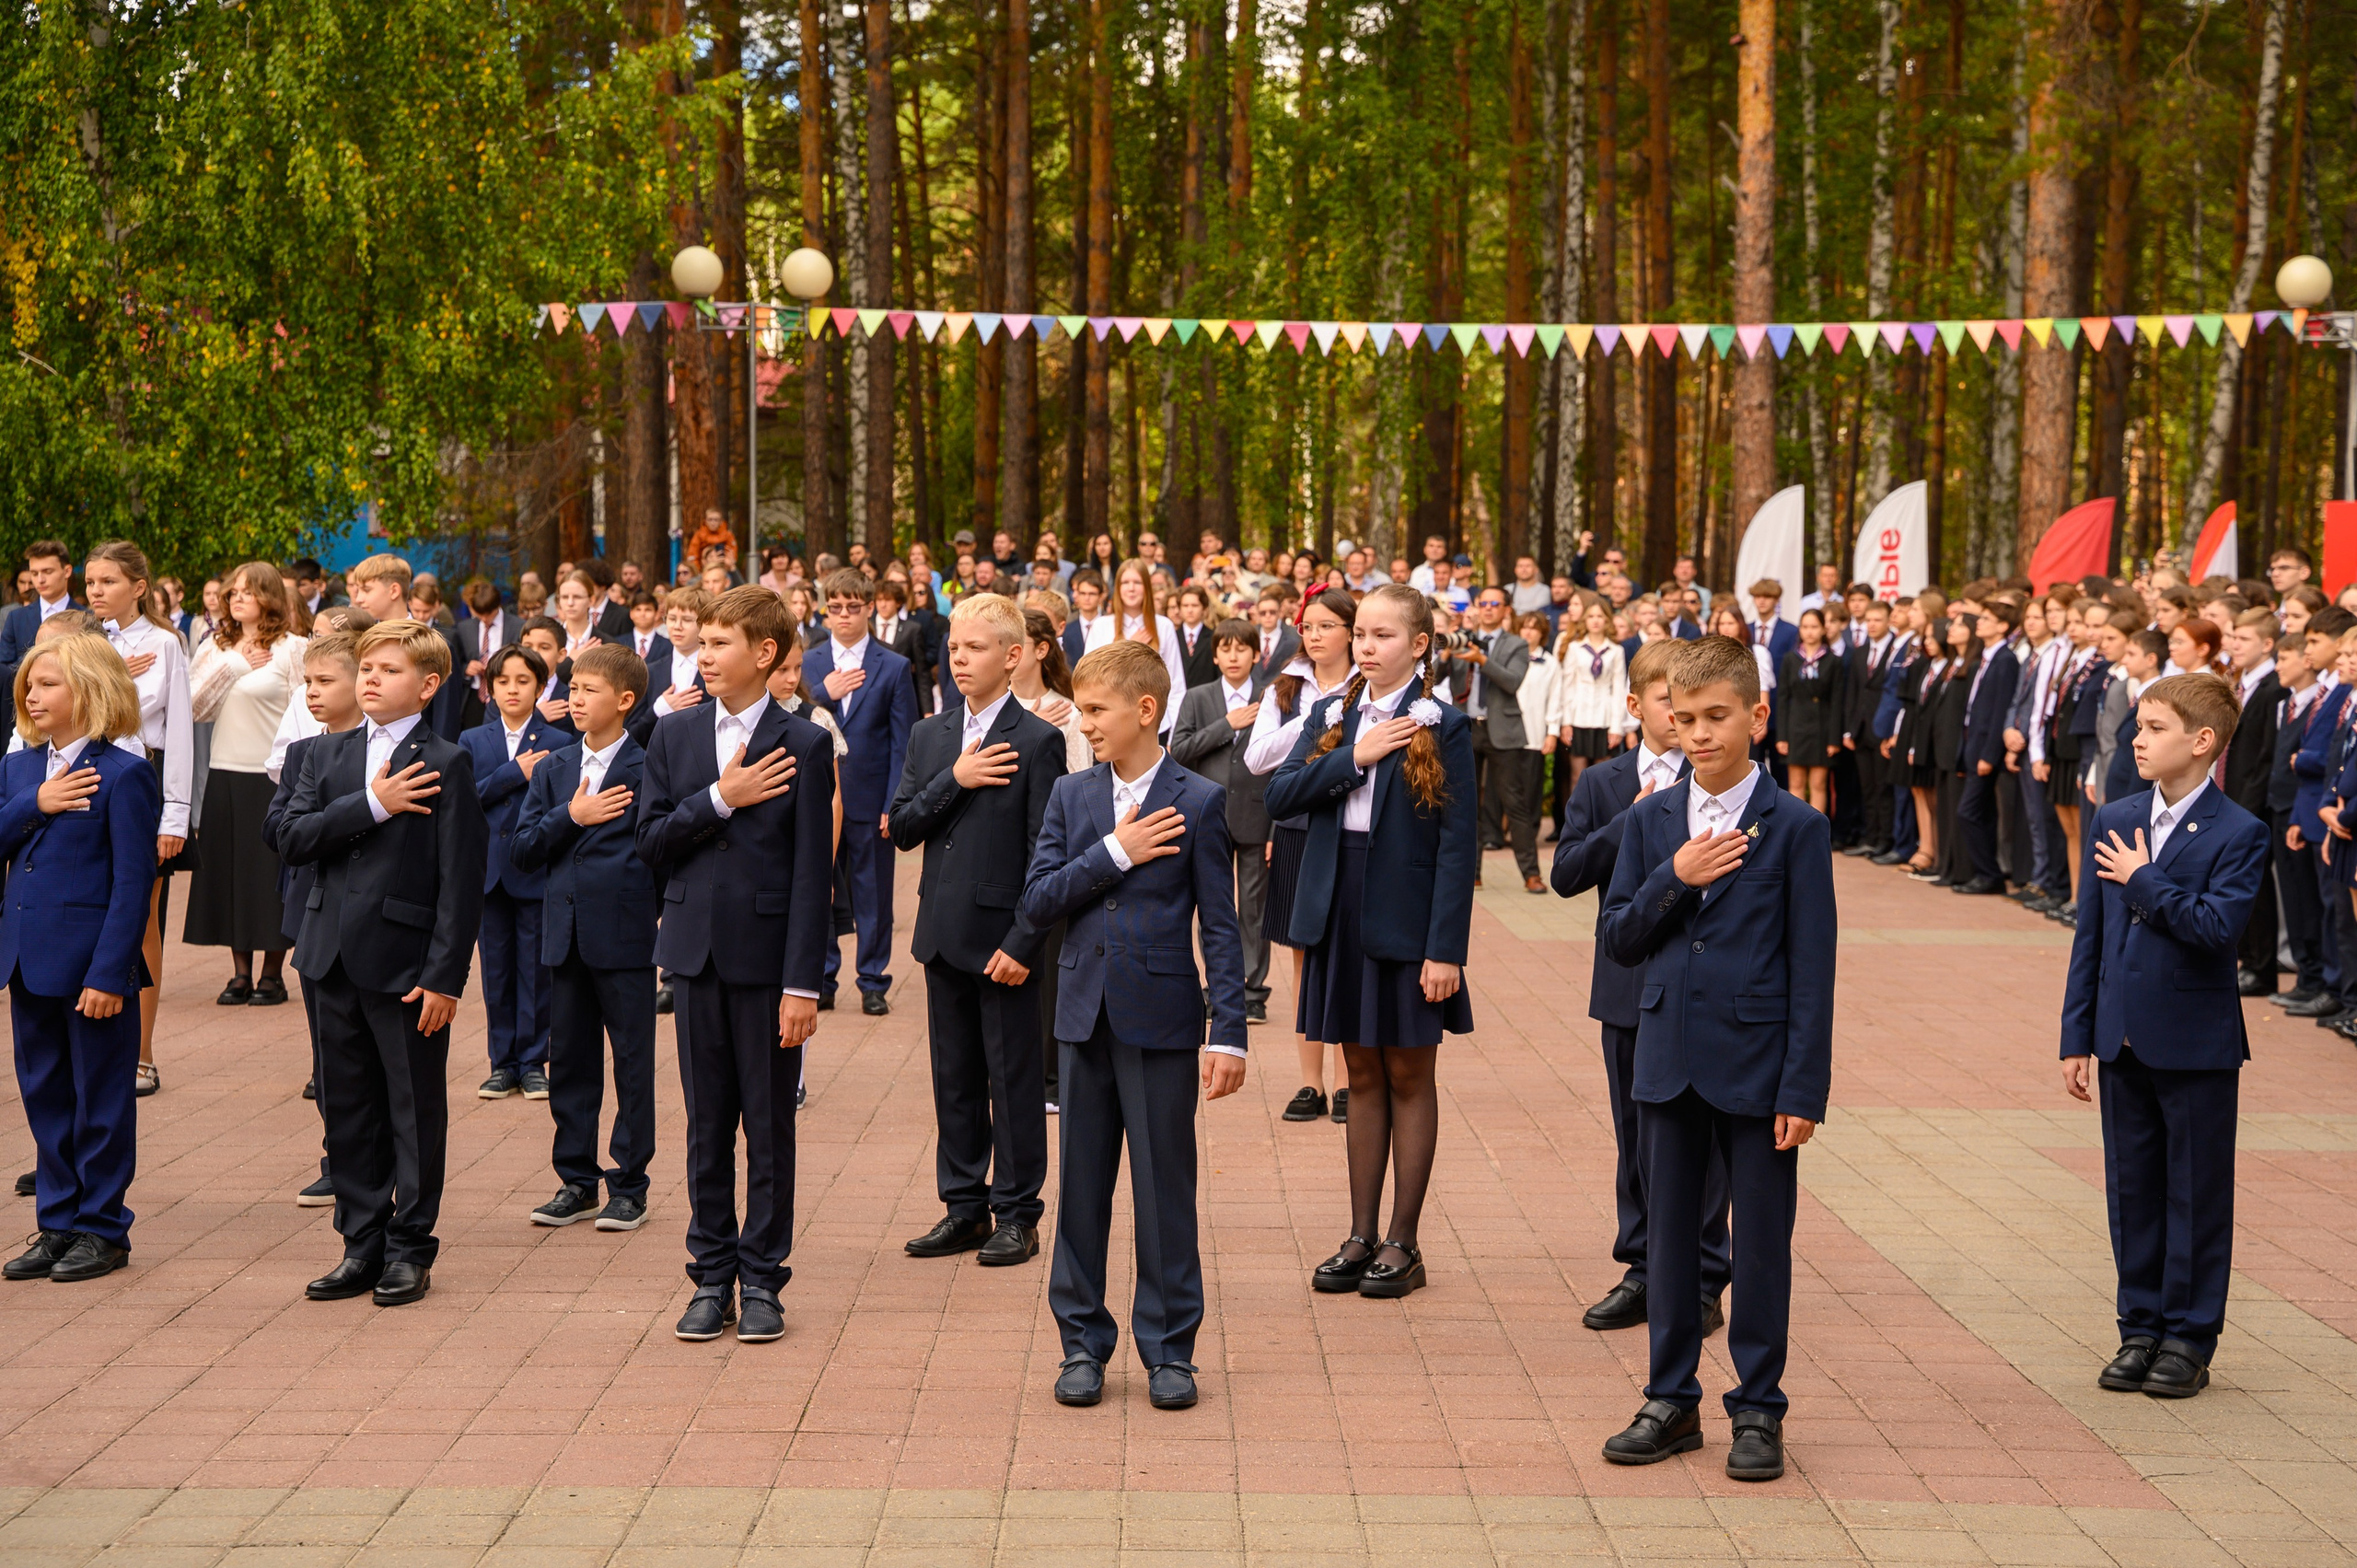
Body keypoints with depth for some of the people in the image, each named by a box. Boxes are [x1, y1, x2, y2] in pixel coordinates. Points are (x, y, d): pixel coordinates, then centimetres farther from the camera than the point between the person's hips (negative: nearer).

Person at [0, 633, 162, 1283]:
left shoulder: (122, 775, -11)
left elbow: (132, 882, -14)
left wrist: (109, 974, -18)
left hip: (92, 961, -7)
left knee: (102, 1099, 5)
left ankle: (103, 1229, 14)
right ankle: (58, 1224, 23)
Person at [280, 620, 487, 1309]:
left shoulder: (446, 765, -7)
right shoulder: (329, 755, 10)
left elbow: (460, 880, -10)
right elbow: (292, 837, -4)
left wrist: (444, 974, -15)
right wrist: (370, 806, -15)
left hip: (408, 965, -5)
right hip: (338, 960, 5)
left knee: (415, 1110, 4)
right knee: (347, 1108, 11)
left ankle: (409, 1250, 14)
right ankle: (362, 1244, 22)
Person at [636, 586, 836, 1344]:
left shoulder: (803, 745, -5)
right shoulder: (674, 737, 8)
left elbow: (812, 872, -8)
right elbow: (651, 842, 2)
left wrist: (803, 982, -12)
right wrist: (719, 799, -13)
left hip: (767, 954, -3)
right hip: (696, 953, 3)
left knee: (770, 1126, 4)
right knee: (706, 1124, 9)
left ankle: (761, 1280, 13)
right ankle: (711, 1278, 17)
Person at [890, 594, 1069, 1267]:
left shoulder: (1038, 740, -8)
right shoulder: (929, 737, 10)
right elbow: (901, 829, 4)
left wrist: (1023, 941, -16)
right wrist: (952, 780, -12)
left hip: (1003, 940, -6)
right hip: (945, 934, 6)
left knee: (1014, 1081, 2)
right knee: (954, 1078, 12)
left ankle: (1016, 1215, 11)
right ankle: (964, 1207, 22)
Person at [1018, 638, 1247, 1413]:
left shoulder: (1198, 803, -4)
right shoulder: (1071, 796, 7)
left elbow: (1220, 927, -5)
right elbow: (1037, 899, -2)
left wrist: (1228, 1031, -10)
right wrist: (1114, 852, -12)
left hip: (1164, 1021, -3)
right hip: (1086, 1017, 4)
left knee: (1166, 1189, 3)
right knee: (1081, 1185, 8)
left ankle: (1168, 1349, 13)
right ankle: (1083, 1342, 19)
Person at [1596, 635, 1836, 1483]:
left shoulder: (1796, 828, -6)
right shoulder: (1650, 822, 6)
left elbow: (1812, 967, -7)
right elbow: (1615, 937, 4)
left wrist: (1804, 1087, -11)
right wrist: (1673, 879, -13)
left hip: (1757, 1066, -4)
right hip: (1671, 1060, 4)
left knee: (1761, 1240, 4)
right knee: (1669, 1233, 11)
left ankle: (1758, 1407, 16)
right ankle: (1671, 1401, 22)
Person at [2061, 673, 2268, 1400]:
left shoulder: (2238, 834, -10)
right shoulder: (2114, 821, 6)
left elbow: (2218, 926, -24)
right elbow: (2090, 935, 8)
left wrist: (2143, 881, -15)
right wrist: (2077, 1037, 7)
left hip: (2196, 1044, -5)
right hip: (2123, 1039, 5)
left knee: (2196, 1193, 4)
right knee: (2132, 1190, 11)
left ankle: (2189, 1338, 13)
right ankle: (2141, 1330, 22)